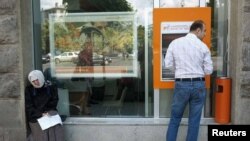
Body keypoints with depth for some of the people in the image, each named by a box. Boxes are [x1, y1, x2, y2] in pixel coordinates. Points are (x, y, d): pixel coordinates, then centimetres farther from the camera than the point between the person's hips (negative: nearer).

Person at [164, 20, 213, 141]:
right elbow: (209, 70, -1)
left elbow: (168, 64, 1)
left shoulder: (175, 43, -1)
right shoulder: (203, 46, -3)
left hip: (181, 84, 1)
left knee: (175, 118, 14)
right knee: (194, 120, 12)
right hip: (198, 85, 0)